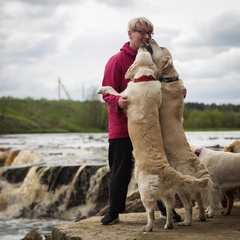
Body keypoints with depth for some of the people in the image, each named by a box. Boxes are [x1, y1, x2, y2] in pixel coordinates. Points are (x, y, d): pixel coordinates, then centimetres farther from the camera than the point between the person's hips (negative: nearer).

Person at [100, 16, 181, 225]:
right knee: (121, 169, 1)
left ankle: (165, 207, 18)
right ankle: (114, 212, 13)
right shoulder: (117, 60, -7)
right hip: (122, 125, -4)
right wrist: (118, 102, -31)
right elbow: (108, 92, -9)